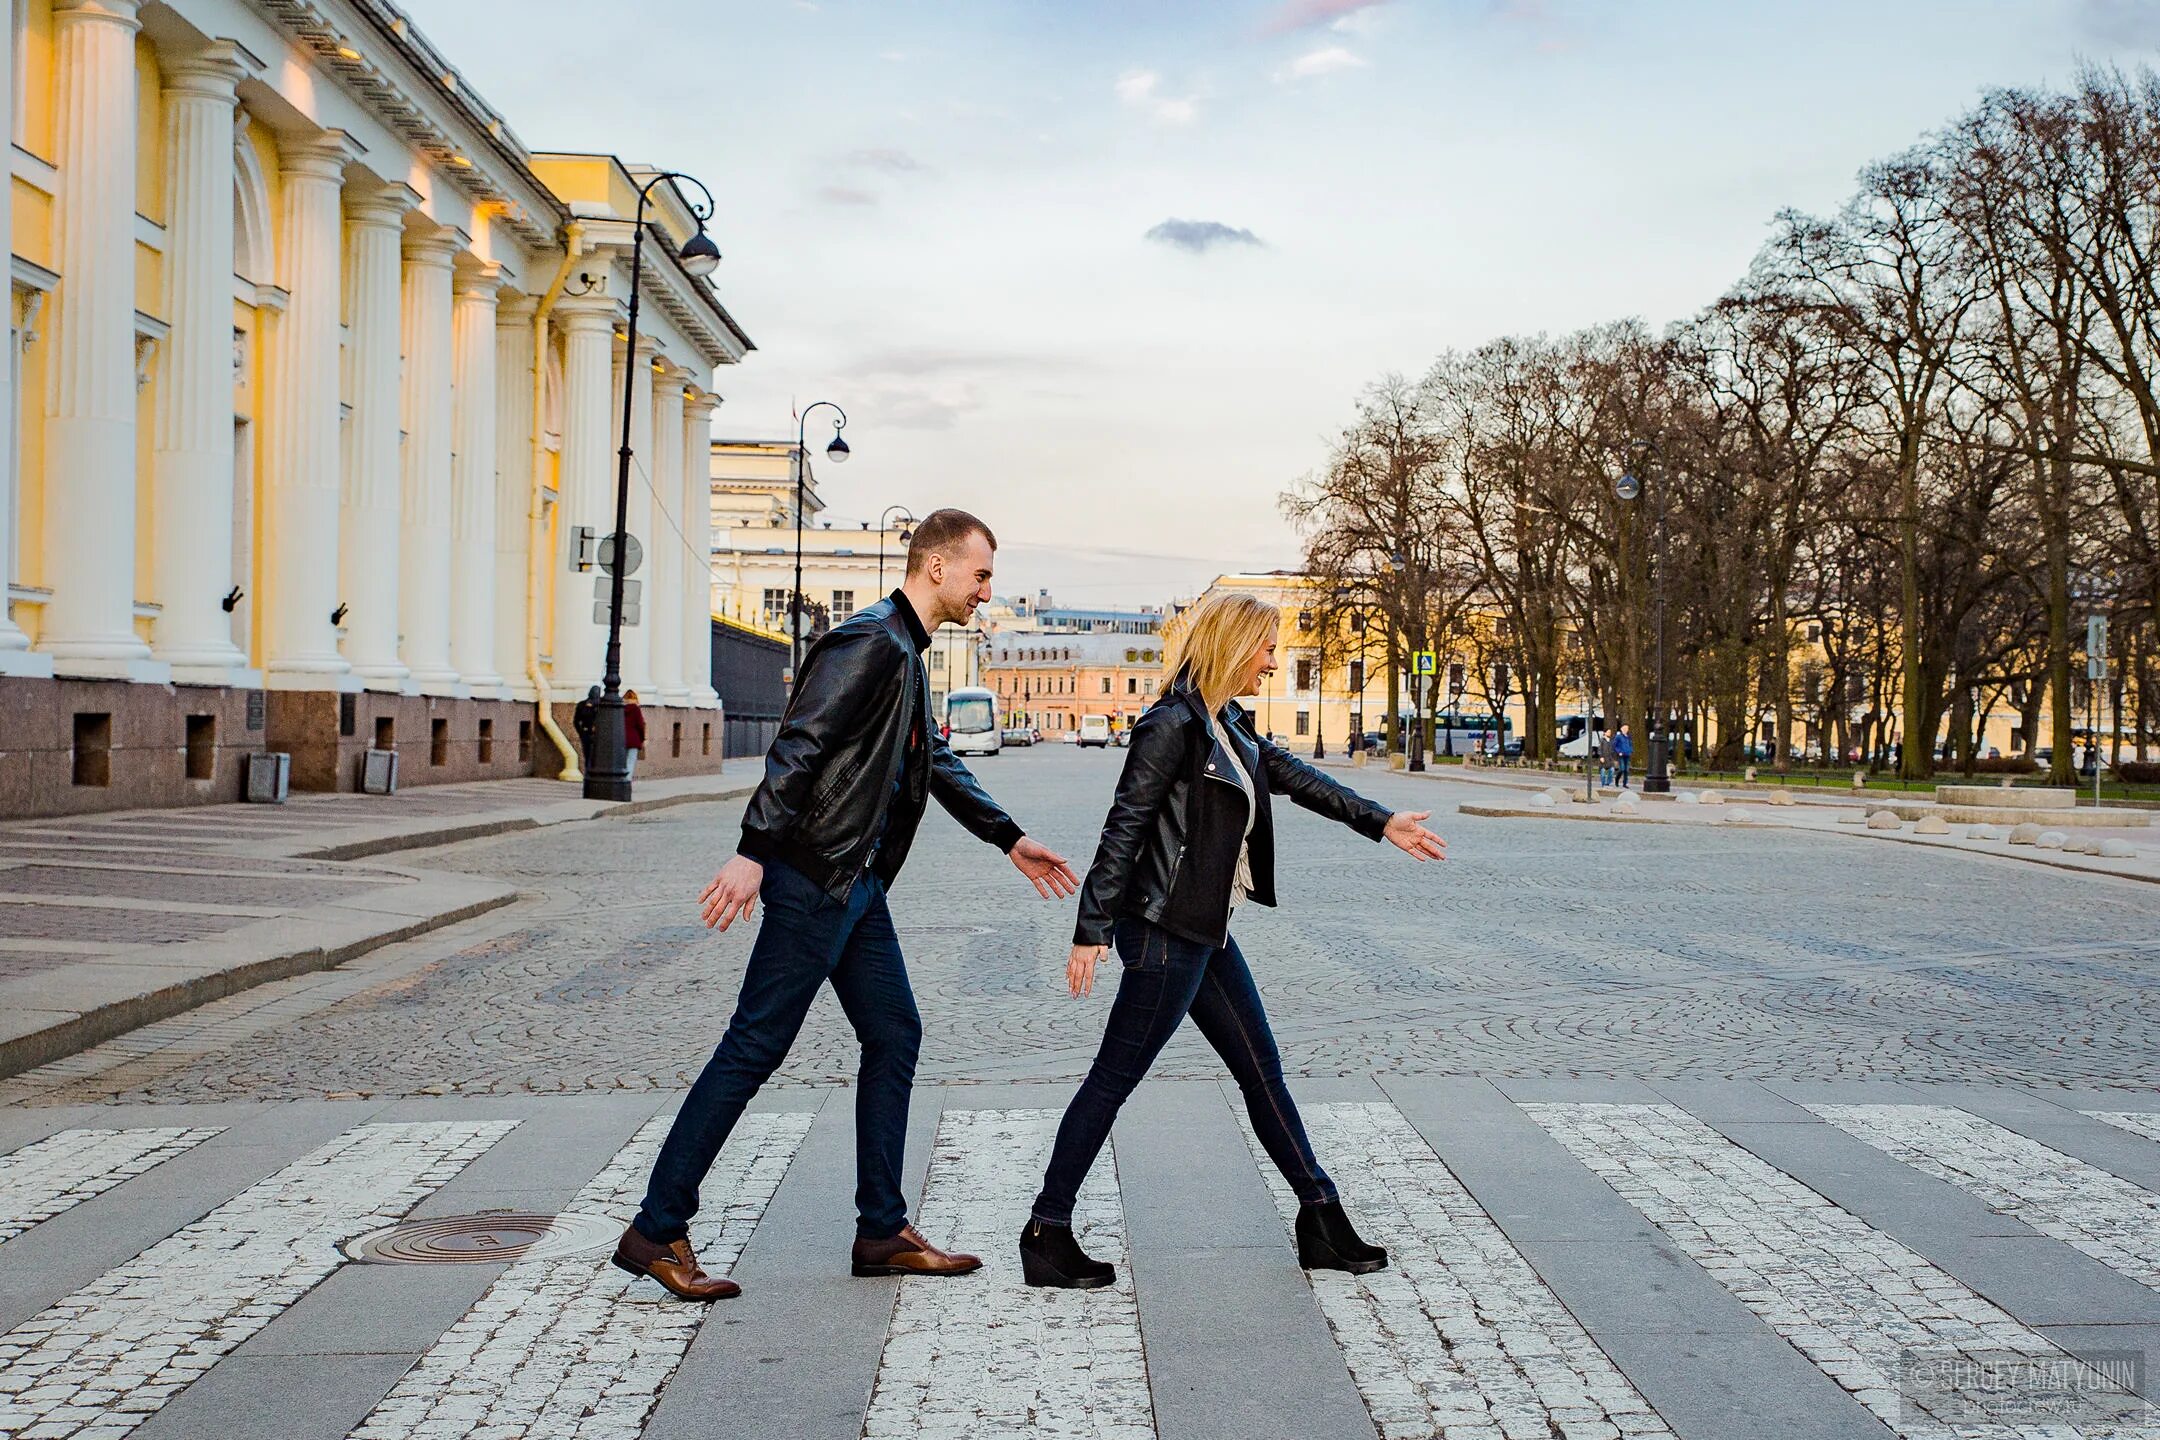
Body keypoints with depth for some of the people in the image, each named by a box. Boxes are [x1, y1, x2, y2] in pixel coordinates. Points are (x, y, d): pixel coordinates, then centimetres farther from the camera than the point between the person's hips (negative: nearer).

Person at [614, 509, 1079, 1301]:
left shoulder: (906, 652, 18)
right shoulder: (871, 642, -14)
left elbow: (936, 763, 28)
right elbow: (797, 748, -23)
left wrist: (1010, 839, 29)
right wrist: (753, 853, -30)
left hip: (857, 881, 10)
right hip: (814, 877, -10)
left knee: (895, 1035, 11)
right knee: (755, 1047, -6)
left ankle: (882, 1232, 19)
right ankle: (656, 1230, 2)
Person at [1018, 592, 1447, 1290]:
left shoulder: (1226, 728, 11)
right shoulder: (1172, 726, -17)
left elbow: (1295, 777, 19)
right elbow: (1123, 831, -18)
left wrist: (1381, 822, 16)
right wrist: (1091, 931, -19)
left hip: (1205, 933, 10)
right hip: (1166, 934, -10)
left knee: (1261, 1070, 13)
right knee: (1114, 1077, -2)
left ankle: (1322, 1219, 22)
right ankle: (1047, 1235, 8)